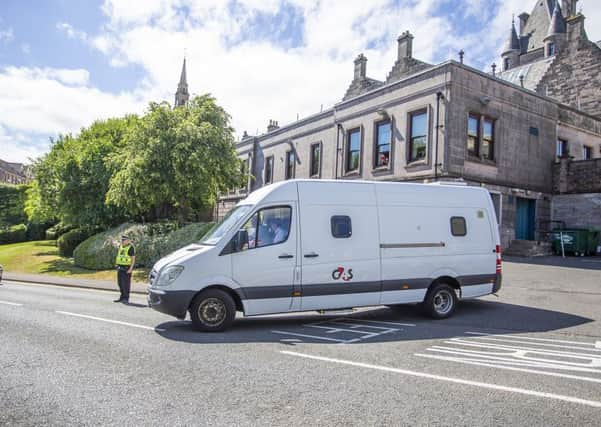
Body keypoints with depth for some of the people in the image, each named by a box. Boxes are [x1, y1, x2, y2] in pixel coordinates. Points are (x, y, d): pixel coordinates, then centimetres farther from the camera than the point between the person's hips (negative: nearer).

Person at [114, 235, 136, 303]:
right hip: (120, 267, 7)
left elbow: (133, 259, -14)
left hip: (127, 268, -7)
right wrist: (117, 266, 13)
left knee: (126, 283, -5)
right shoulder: (120, 246, 10)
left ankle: (126, 299, 0)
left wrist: (131, 269, -20)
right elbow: (118, 256, 17)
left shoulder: (131, 248, -11)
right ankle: (122, 297, 19)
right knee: (120, 283, 10)